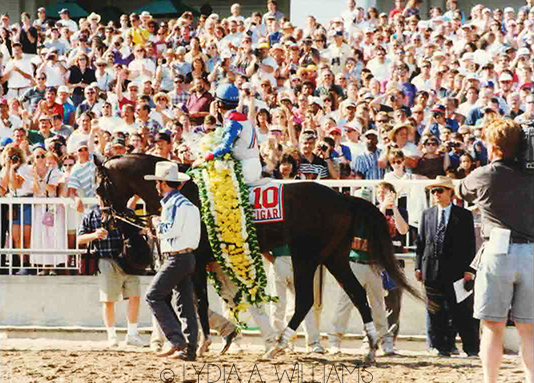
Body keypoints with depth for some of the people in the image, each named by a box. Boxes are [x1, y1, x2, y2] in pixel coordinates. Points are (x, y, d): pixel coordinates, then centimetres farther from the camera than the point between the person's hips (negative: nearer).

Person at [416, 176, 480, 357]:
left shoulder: (464, 215, 4)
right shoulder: (427, 215, 15)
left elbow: (470, 244, 2)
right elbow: (421, 242, 13)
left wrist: (469, 269, -6)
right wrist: (418, 266, 4)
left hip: (456, 271, -3)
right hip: (432, 272, 3)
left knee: (462, 312, -3)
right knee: (435, 313, 4)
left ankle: (471, 348, 1)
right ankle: (441, 347, 10)